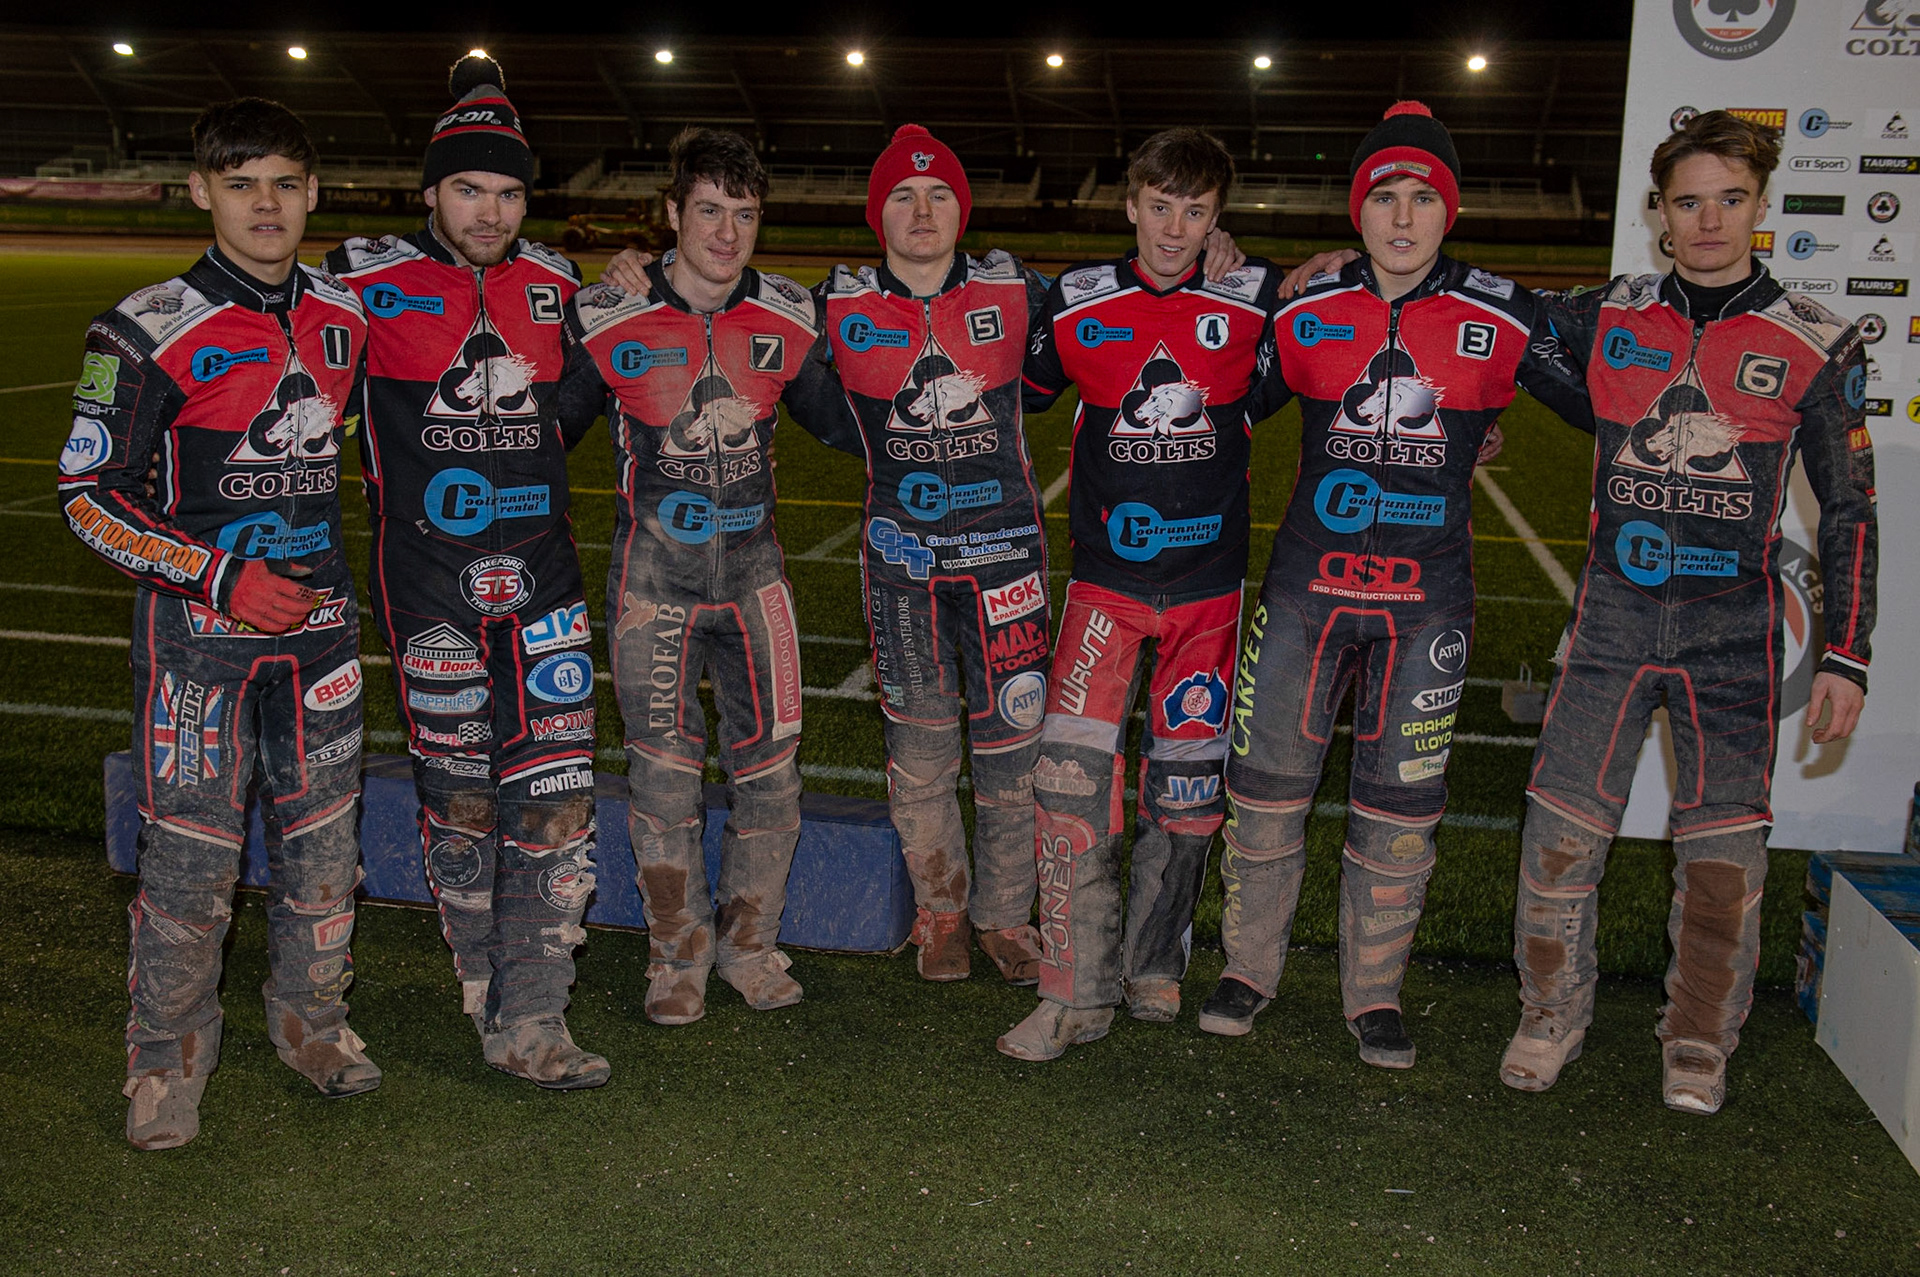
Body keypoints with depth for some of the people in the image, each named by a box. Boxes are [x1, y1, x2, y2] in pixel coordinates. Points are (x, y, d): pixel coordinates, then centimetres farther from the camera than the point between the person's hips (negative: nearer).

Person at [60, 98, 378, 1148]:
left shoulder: (346, 316, 4)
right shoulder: (154, 330, -11)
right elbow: (88, 496, -8)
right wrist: (223, 578, -15)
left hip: (319, 619, 5)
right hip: (199, 627, -4)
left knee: (322, 834, 12)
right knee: (190, 848, 0)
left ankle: (311, 1018, 31)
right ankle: (168, 1058, 19)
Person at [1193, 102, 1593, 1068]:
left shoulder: (1501, 319, -3)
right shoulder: (1306, 313, 1)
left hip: (1428, 599, -1)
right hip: (1307, 585, 1)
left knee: (1400, 807, 7)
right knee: (1265, 787, 6)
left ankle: (1375, 993, 25)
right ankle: (1249, 967, 26)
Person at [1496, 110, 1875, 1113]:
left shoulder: (1814, 344, 2)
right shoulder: (1603, 319, 5)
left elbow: (1849, 512, 4)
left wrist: (1846, 656, -2)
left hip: (1735, 625, -1)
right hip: (1614, 612, 1)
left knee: (1724, 840, 1)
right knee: (1563, 823, -1)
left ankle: (1699, 1043, 21)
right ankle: (1551, 1016, 18)